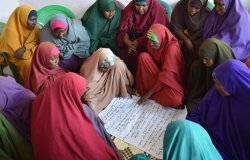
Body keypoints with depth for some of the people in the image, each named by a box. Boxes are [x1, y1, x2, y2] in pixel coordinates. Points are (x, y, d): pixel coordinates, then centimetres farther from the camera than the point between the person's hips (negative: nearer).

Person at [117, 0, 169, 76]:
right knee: (124, 53, -21)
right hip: (132, 40, 3)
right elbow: (123, 29, -5)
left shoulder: (157, 9, -14)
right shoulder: (129, 9, -6)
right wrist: (126, 40, -28)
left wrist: (139, 42, -26)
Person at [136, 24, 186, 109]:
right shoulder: (152, 44, -7)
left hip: (171, 80, -5)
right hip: (157, 75, 5)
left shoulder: (172, 48, -26)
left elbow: (166, 75, -30)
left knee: (174, 100, -37)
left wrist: (149, 93, -28)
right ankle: (142, 90, -8)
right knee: (143, 56, -19)